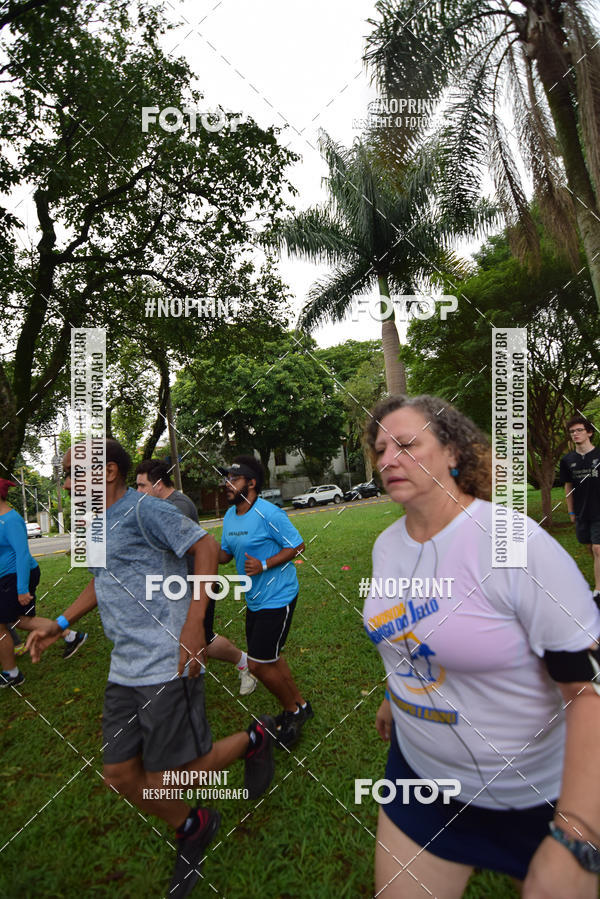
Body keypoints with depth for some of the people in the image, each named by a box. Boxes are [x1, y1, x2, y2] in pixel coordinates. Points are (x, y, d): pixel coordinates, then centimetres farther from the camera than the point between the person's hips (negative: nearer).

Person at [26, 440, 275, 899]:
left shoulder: (144, 509, -14)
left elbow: (206, 546, -19)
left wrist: (193, 626, -23)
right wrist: (60, 622, 16)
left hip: (167, 667, -8)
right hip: (123, 672, 9)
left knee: (164, 781, 0)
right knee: (121, 775, 13)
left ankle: (256, 737, 23)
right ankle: (192, 828, 39)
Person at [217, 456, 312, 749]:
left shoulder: (268, 513, -20)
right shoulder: (229, 515, 6)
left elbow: (297, 546, -16)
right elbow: (225, 554, 13)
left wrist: (265, 565, -25)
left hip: (277, 598, -8)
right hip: (255, 600, 9)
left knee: (259, 664, -5)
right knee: (270, 658, 19)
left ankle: (293, 709, 22)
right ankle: (299, 705, 40)